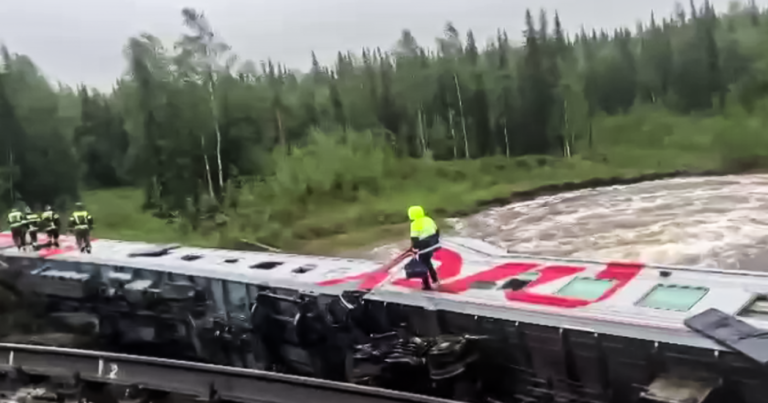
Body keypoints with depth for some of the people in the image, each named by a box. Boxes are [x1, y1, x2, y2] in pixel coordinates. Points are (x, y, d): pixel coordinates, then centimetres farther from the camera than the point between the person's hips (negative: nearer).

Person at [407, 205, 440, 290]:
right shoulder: (428, 220, 4)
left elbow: (414, 239, -20)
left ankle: (427, 285, 17)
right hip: (432, 244, 7)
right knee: (427, 261, 28)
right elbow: (437, 231, 13)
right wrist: (436, 241, 24)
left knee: (423, 265, 9)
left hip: (424, 247, -7)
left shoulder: (415, 224, -19)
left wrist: (414, 249, -10)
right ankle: (435, 279, 34)